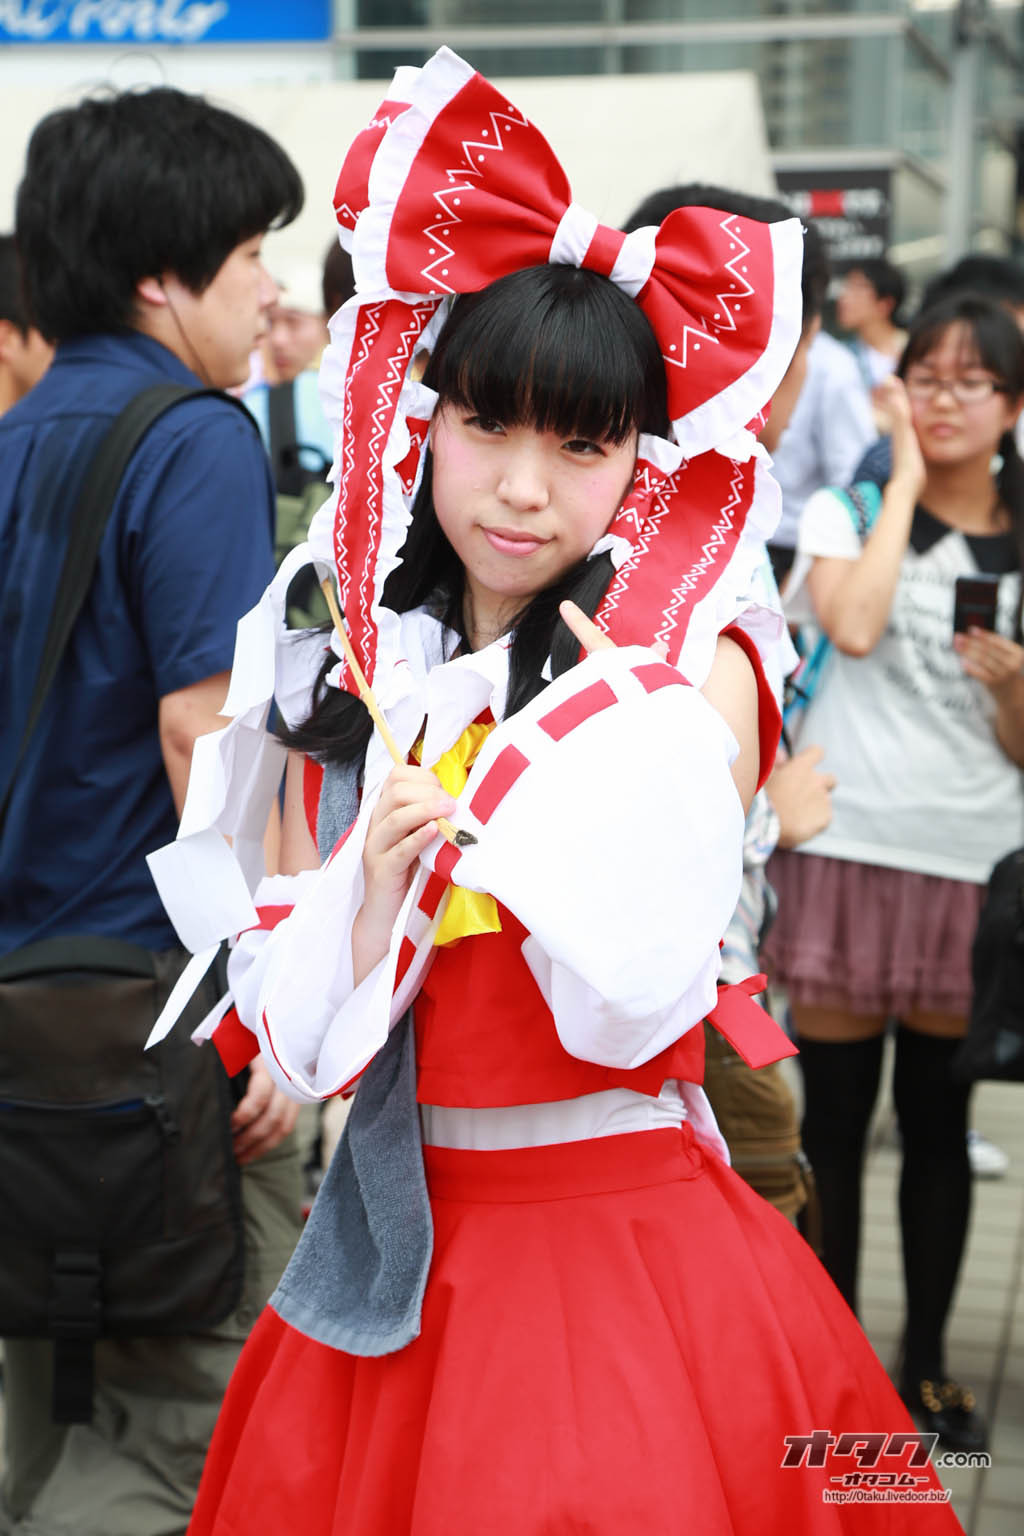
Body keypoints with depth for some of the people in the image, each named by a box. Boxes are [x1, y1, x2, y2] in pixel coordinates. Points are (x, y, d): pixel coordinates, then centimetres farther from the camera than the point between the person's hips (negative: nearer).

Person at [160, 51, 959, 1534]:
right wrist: (377, 886, -15)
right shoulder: (351, 681, 3)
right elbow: (298, 1029, 3)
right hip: (402, 1249, 4)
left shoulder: (692, 664, -9)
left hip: (626, 1243, -4)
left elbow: (636, 1006, -16)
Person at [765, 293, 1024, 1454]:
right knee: (835, 1117, 5)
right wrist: (906, 480, -11)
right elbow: (854, 625, -20)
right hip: (848, 847, -2)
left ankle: (926, 1359, 25)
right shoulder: (845, 508, 2)